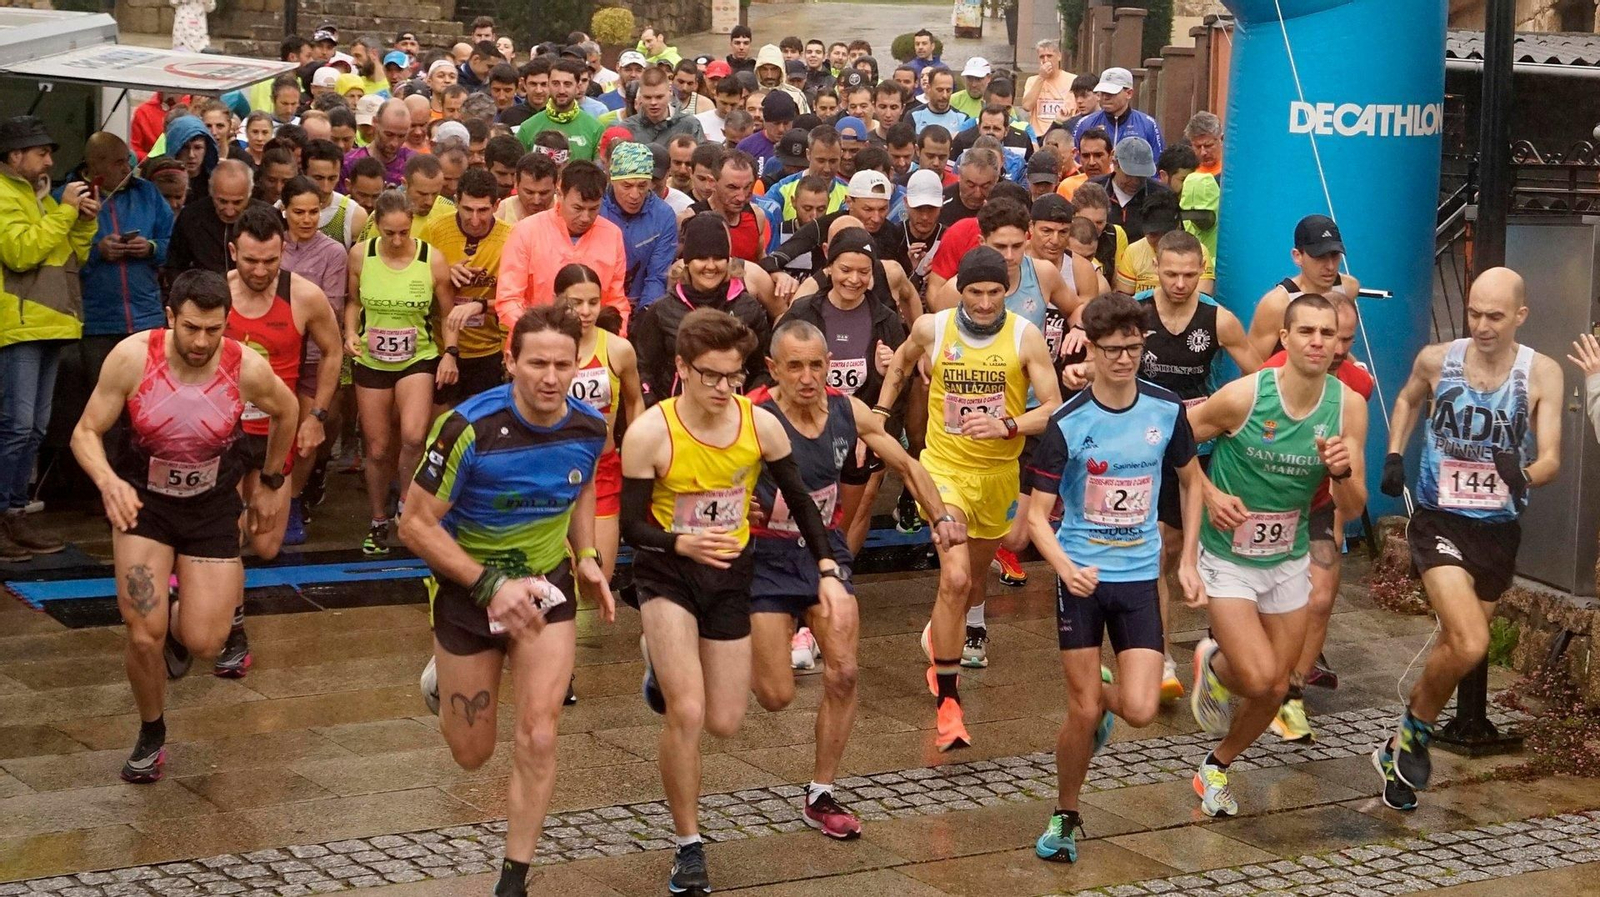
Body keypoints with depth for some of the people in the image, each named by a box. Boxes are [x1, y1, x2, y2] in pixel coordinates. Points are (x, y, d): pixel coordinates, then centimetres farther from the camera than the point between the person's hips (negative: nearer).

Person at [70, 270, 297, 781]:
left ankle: (177, 628, 35)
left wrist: (272, 485, 13)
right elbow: (86, 433, -13)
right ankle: (151, 735, 18)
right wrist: (107, 481, -34)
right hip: (142, 503, -1)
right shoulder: (132, 357, -20)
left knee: (204, 644, -5)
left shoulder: (248, 369, -18)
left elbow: (285, 412, 5)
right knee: (144, 635, -11)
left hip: (212, 508, 1)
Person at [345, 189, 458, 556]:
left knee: (413, 436, -25)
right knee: (378, 449, 8)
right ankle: (379, 522, 29)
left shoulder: (432, 259, -10)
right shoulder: (360, 255, -5)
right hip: (372, 362, 2)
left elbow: (448, 312, 1)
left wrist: (449, 352, -11)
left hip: (419, 360, -2)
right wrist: (351, 333, -7)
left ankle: (407, 504, 0)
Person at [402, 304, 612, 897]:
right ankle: (443, 674, 48)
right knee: (472, 754, 12)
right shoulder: (469, 428, -27)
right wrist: (490, 586, -28)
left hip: (547, 585, 2)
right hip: (467, 585, -2)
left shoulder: (589, 429, -12)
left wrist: (587, 558, -3)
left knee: (538, 737, -11)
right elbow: (416, 524, -21)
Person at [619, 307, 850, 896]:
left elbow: (800, 501, 2)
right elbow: (631, 526, -15)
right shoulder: (649, 433, -20)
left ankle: (668, 670, 44)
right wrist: (681, 542, -35)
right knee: (687, 714, -18)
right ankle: (688, 848, 1)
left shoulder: (761, 425, -11)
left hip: (731, 572, 4)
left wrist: (827, 571, -8)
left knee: (724, 724, 8)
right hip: (667, 573, -4)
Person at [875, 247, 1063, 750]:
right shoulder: (931, 328, -7)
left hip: (1000, 473, 2)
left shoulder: (1026, 336, -10)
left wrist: (1008, 426, -27)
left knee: (974, 581, 20)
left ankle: (941, 637, 55)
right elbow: (901, 363, 16)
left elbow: (1054, 410, -11)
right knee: (955, 578, -21)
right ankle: (947, 700, -13)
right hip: (946, 467, -2)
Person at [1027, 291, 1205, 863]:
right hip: (1082, 578, -2)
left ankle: (1104, 693, 29)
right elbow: (1038, 516, -10)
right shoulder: (1067, 424, -12)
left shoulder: (1166, 410, -3)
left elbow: (1192, 481, 14)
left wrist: (1188, 562, 9)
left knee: (1140, 711, -8)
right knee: (1083, 713, -1)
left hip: (1140, 577, 2)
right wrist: (1066, 568, -29)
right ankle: (1065, 818, 22)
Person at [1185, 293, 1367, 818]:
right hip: (1227, 557, -4)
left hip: (1289, 561, 4)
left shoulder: (1348, 406, -9)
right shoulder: (1244, 395, -20)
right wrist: (1209, 495, -16)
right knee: (1259, 677, -18)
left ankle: (1217, 768, 37)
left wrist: (1341, 472, -25)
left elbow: (1353, 509, -5)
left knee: (1275, 689, 10)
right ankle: (1213, 662, 18)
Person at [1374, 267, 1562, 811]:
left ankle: (1401, 747, 36)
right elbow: (1407, 400, 17)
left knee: (1456, 647, 15)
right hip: (1439, 522, -2)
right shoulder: (1437, 360, -7)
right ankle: (1415, 731, 5)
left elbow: (1551, 459, -15)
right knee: (1470, 645, -22)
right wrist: (1394, 455, 4)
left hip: (1498, 532, 3)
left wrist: (1526, 474, -37)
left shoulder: (1542, 373, -9)